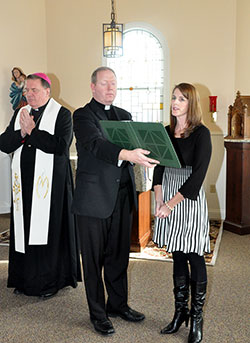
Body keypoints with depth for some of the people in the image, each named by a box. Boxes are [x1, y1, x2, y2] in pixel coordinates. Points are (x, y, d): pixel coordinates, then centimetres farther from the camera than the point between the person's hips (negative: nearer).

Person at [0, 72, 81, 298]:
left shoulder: (62, 114, -4)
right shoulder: (20, 114, 13)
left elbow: (61, 146, -18)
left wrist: (32, 130, -15)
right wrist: (22, 132, -11)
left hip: (50, 182, -5)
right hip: (24, 181, 5)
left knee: (49, 229, 0)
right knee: (24, 228, 10)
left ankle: (52, 281, 15)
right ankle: (26, 279, 24)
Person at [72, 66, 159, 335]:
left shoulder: (124, 116, 15)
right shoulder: (82, 115, -5)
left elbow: (136, 144, 7)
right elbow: (96, 144, -24)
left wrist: (148, 151, -17)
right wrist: (127, 154, -41)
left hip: (122, 196, 6)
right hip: (94, 197, -5)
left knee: (119, 254, 16)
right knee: (94, 259, 6)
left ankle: (118, 304, 34)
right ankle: (98, 314, 22)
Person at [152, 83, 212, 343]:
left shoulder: (201, 134, -7)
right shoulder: (165, 132, 9)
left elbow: (197, 175, -14)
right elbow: (159, 168, 7)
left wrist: (171, 204, -15)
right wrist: (159, 201, -5)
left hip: (190, 199, -5)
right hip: (167, 200, 5)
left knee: (194, 258, 2)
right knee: (178, 258, 12)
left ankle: (196, 318, 16)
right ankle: (180, 312, 24)